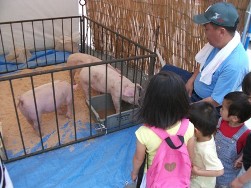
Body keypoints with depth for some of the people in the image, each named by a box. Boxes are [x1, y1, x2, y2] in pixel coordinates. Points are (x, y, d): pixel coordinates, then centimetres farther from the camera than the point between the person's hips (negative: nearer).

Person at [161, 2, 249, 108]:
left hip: (208, 105, -8)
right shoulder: (218, 42, -12)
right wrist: (191, 80, -2)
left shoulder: (234, 65, -36)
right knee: (167, 70, 12)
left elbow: (216, 101, -29)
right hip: (197, 85, 8)